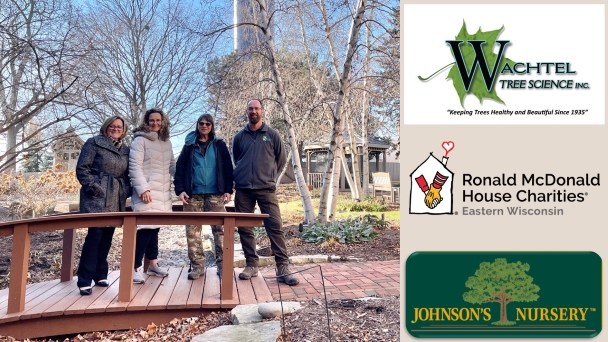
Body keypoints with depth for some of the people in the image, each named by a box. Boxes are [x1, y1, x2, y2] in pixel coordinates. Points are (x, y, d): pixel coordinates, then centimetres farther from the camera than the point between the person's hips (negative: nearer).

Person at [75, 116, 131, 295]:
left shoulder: (125, 149, 16)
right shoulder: (95, 143, 0)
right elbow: (82, 168, -6)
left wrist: (127, 190, 4)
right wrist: (92, 187, -14)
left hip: (116, 200, 6)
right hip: (97, 197, -6)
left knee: (107, 237, 11)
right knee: (95, 235, -10)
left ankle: (100, 274, 23)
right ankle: (84, 280, -4)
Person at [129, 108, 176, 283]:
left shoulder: (166, 143, 15)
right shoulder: (140, 140, -5)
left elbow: (172, 165, 19)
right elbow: (135, 167, -11)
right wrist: (142, 189, -18)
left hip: (163, 193, 6)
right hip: (147, 192, -6)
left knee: (155, 227, 13)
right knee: (145, 228, -9)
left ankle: (153, 264, 24)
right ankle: (135, 267, 0)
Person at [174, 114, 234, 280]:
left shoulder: (219, 145, 10)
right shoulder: (189, 145, 11)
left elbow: (227, 168, 6)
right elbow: (180, 168, 7)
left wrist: (228, 189, -4)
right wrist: (180, 189, -4)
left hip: (215, 194, -1)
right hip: (193, 194, 1)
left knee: (220, 229, -4)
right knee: (193, 230, 2)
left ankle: (222, 265, 2)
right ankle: (197, 265, 10)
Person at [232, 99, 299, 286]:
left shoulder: (272, 135, 6)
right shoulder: (239, 136, 11)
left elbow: (281, 159, 12)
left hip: (266, 188, -2)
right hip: (243, 189, 3)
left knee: (275, 227, -8)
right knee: (244, 229, 5)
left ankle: (282, 268, -4)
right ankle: (251, 265, 18)